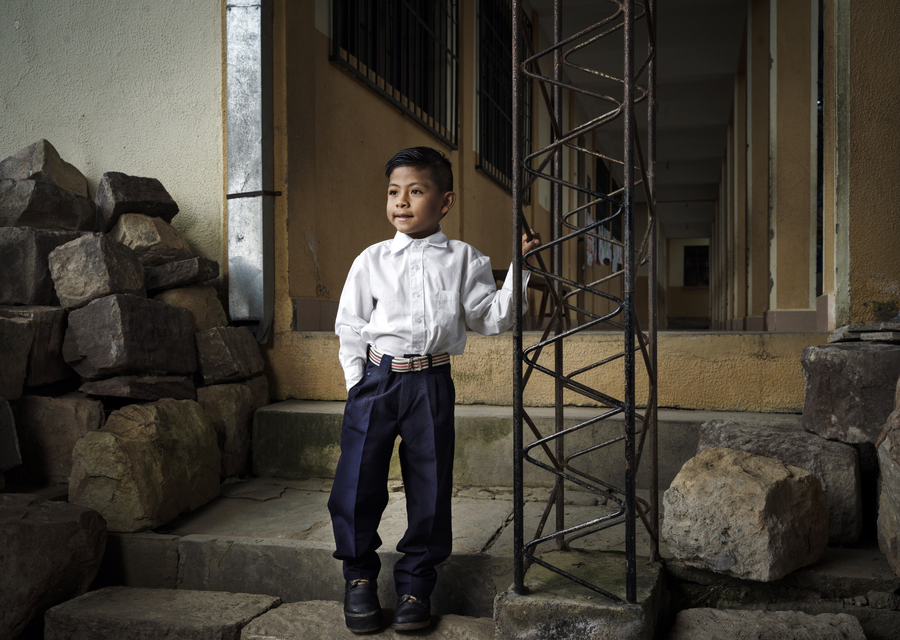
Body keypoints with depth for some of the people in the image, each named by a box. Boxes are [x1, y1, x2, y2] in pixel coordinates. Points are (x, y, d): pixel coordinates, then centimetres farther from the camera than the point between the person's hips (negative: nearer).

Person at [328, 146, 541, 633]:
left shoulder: (463, 260, 6)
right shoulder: (371, 261, 6)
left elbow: (491, 319, 6)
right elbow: (350, 327, 8)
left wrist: (518, 270, -2)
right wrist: (358, 381, 1)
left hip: (432, 385, 0)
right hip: (376, 379, 0)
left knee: (430, 487, 4)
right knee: (356, 483, 0)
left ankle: (415, 584, 21)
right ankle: (360, 578, 20)